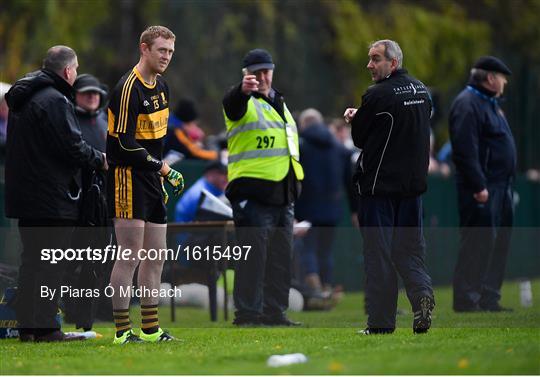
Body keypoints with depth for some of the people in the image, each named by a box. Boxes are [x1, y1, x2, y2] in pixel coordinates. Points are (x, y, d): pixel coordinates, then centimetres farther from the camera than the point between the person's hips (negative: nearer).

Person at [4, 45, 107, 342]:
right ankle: (45, 327, -4)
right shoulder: (54, 101, -16)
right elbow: (72, 147, -20)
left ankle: (27, 326, 15)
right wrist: (99, 160, -2)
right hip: (52, 196, -9)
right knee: (50, 263, -5)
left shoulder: (22, 98, 15)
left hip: (25, 194, 9)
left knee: (32, 259, 13)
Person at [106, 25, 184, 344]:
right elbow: (126, 144, -20)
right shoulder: (129, 88, -16)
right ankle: (122, 331, -5)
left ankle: (151, 329, 17)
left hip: (151, 179, 9)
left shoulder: (161, 87, 13)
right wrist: (162, 168, -14)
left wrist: (161, 177, 16)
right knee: (132, 256, -10)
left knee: (156, 257, 11)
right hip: (128, 177, -9)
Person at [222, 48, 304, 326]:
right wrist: (244, 90, -52)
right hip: (253, 192, -8)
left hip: (283, 195, 8)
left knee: (281, 256, 9)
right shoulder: (244, 102, -2)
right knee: (253, 254, -9)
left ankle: (274, 311, 15)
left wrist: (294, 186, 26)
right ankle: (247, 312, -6)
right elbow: (232, 105, -29)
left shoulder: (279, 103, 22)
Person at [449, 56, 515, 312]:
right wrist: (478, 186, -24)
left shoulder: (490, 103, 21)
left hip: (500, 185, 10)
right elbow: (465, 150, -20)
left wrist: (507, 184, 19)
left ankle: (489, 298, 16)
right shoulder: (467, 104, -12)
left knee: (498, 242, 11)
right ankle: (466, 299, -7)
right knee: (479, 241, -10)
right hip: (482, 188, -10)